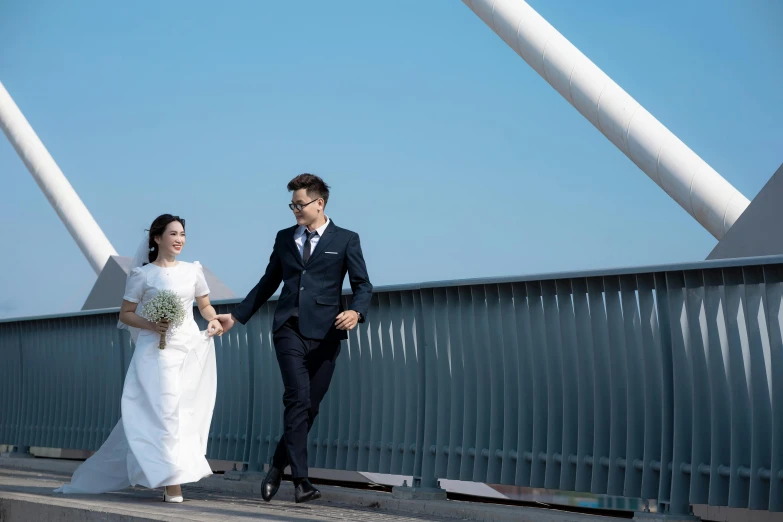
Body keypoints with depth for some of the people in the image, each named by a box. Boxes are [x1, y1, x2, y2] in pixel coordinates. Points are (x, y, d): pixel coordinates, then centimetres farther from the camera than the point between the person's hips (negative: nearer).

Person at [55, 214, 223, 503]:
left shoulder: (193, 270, 11)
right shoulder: (142, 274, 1)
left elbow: (205, 306, 19)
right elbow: (125, 314, 3)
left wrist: (214, 320, -2)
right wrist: (150, 325, -14)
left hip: (191, 351, 4)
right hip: (157, 352, -4)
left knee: (187, 413, 4)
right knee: (165, 411, -12)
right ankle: (172, 483, -10)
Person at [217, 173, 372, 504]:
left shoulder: (346, 240, 5)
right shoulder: (284, 238, 14)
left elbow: (363, 285, 1)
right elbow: (268, 284, 21)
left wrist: (356, 312, -20)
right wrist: (236, 317, 19)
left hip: (324, 332, -1)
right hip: (289, 329, 1)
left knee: (309, 406, 4)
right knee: (297, 400, -15)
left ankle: (278, 467, 23)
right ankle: (300, 480, -16)